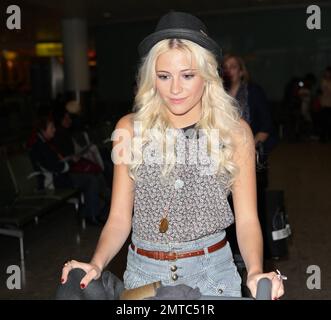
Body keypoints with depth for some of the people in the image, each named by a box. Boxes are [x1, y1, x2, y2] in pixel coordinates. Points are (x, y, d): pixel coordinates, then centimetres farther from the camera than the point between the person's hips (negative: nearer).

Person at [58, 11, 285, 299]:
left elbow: (247, 219, -6)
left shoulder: (234, 131, -6)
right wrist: (97, 264, -19)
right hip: (144, 272, 1)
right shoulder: (130, 128, -4)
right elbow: (119, 217, -2)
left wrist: (255, 272, -23)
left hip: (212, 272, -1)